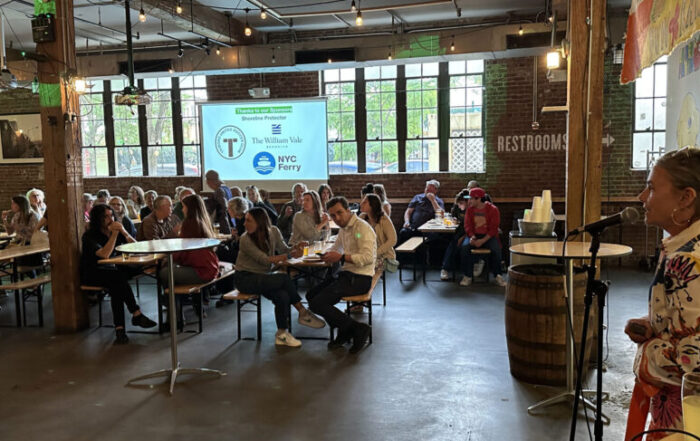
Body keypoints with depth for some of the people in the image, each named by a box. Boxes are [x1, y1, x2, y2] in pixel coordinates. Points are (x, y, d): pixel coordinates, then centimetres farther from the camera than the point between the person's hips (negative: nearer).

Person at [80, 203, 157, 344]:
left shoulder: (116, 230, 5)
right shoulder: (89, 236, -10)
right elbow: (105, 254, -26)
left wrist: (123, 232, -16)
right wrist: (114, 234, -22)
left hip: (113, 270, 4)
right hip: (92, 274, -4)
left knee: (116, 286, -32)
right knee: (118, 276, -34)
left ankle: (119, 328, -37)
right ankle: (137, 315, -30)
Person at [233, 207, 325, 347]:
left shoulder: (273, 232, -2)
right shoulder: (245, 239, -16)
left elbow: (284, 249, 3)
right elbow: (265, 260, -19)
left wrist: (294, 249, -22)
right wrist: (290, 254, -21)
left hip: (263, 277, 5)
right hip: (245, 278, -5)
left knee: (282, 296, -28)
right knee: (284, 278, -28)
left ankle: (281, 334, -11)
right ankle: (303, 312, -13)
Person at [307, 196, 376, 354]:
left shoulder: (362, 227, -14)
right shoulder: (344, 228, 15)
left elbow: (368, 257, -25)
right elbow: (336, 248, 34)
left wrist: (341, 257, -28)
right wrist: (329, 255, 13)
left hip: (360, 278, -10)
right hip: (346, 274, 10)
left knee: (317, 304, -18)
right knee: (311, 295, 5)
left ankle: (358, 329, -8)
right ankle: (345, 331, 8)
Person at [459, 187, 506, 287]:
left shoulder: (493, 209, -6)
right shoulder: (470, 208, 4)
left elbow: (493, 228, -10)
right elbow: (467, 225, 3)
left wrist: (482, 240, -21)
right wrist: (472, 237, -18)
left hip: (488, 236, -2)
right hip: (473, 235, 2)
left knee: (496, 249, -31)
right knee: (464, 247, -28)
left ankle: (497, 276, -12)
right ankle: (467, 276, -21)